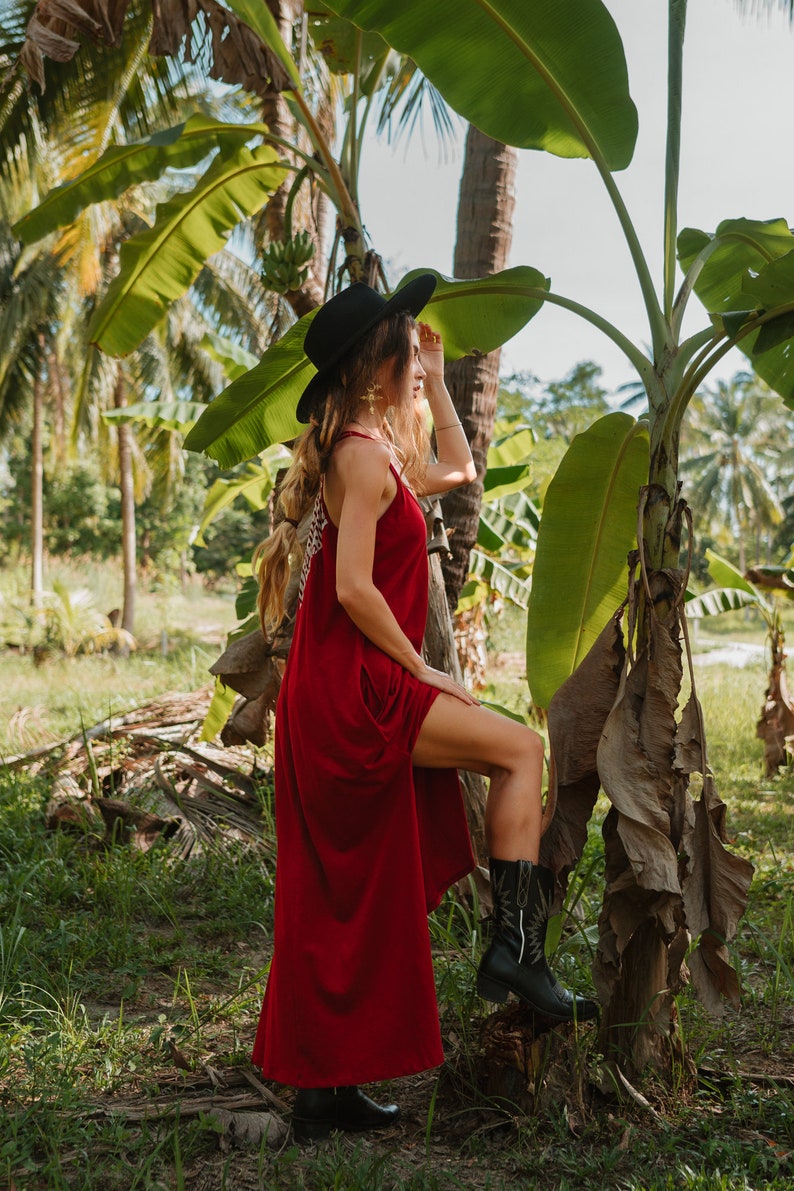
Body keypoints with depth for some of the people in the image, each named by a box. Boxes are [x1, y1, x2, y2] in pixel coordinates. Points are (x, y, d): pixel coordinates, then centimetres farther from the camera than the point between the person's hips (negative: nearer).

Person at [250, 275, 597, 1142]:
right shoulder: (364, 453, -13)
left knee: (344, 906, 12)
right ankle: (515, 948, -2)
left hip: (346, 697, 10)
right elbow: (353, 589, -21)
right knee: (520, 749, -6)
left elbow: (458, 471, 32)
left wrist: (434, 380, 27)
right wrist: (422, 667, -11)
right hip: (350, 689, -10)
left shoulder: (377, 447, 17)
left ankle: (321, 1089, 21)